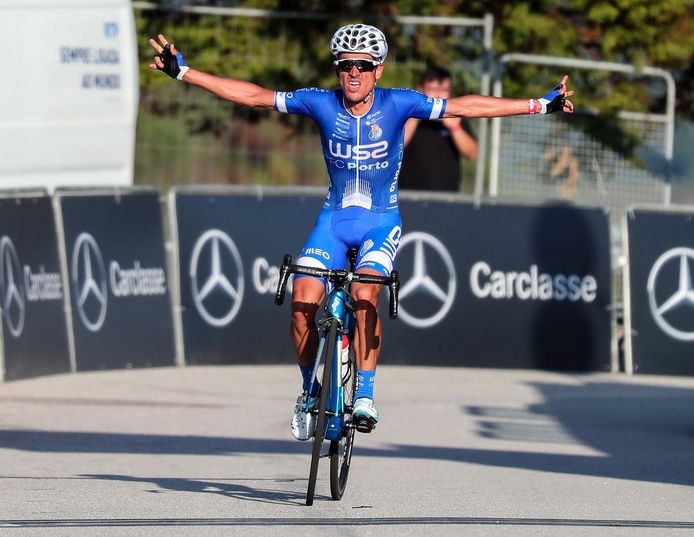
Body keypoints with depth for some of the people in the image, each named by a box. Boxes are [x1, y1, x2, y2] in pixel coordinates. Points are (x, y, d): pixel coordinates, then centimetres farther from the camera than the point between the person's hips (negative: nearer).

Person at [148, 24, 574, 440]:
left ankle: (365, 395, -19)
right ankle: (309, 390, 7)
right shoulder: (321, 104, -9)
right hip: (334, 219, 2)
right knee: (303, 301, -16)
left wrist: (541, 105, -13)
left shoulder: (398, 105, -12)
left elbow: (464, 107, -10)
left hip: (381, 222, -2)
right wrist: (183, 73, -11)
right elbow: (253, 96, -7)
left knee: (364, 294, -28)